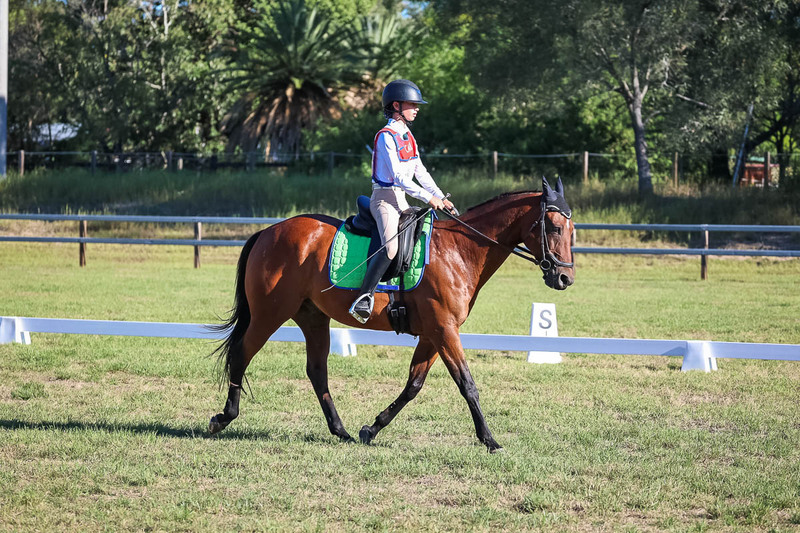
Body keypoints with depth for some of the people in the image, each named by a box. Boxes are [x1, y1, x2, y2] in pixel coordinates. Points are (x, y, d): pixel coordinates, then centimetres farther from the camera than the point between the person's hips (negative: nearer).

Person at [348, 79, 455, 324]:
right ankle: (364, 298, -30)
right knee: (390, 247, -27)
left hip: (401, 200, 10)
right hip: (385, 198, -10)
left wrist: (441, 197, 7)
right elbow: (397, 177, -20)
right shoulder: (386, 136, -13)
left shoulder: (407, 136, 14)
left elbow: (420, 172, 18)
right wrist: (428, 197, -22)